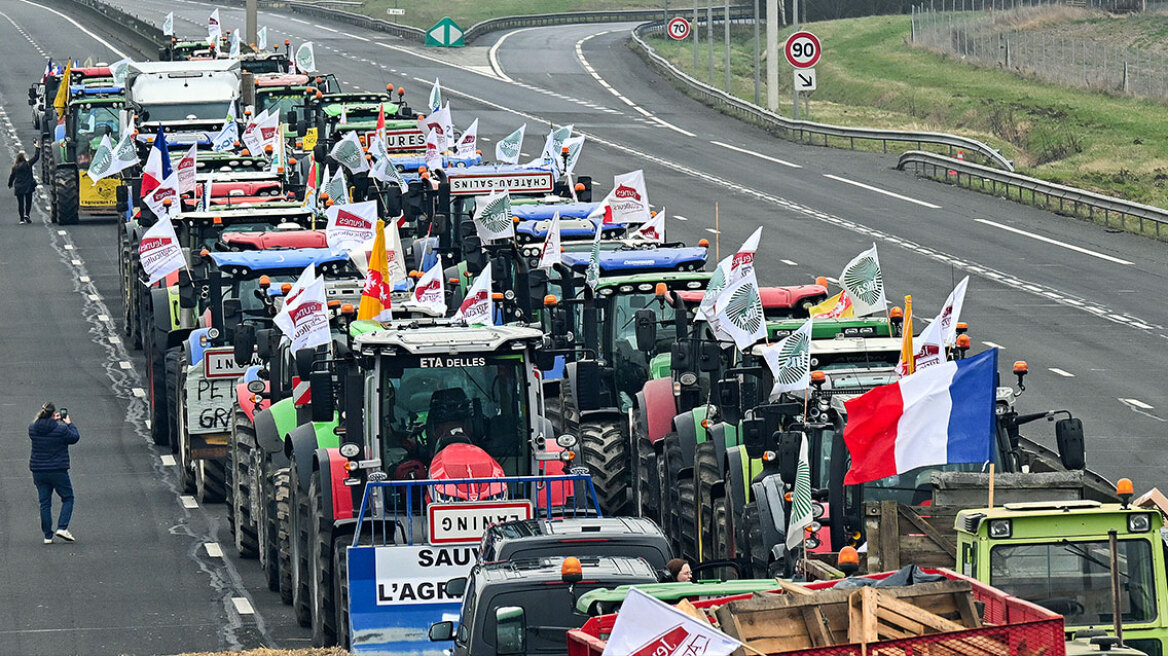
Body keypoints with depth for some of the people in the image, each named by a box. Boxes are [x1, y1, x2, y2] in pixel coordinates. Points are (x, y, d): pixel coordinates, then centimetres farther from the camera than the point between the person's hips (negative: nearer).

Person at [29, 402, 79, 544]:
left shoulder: (32, 428, -3)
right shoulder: (61, 429, -15)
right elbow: (74, 438, 0)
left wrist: (53, 420, 20)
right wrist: (69, 424, 14)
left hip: (38, 472, 4)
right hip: (58, 471, -4)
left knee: (45, 503, 11)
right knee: (68, 498, 13)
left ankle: (47, 536, 12)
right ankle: (62, 528, -3)